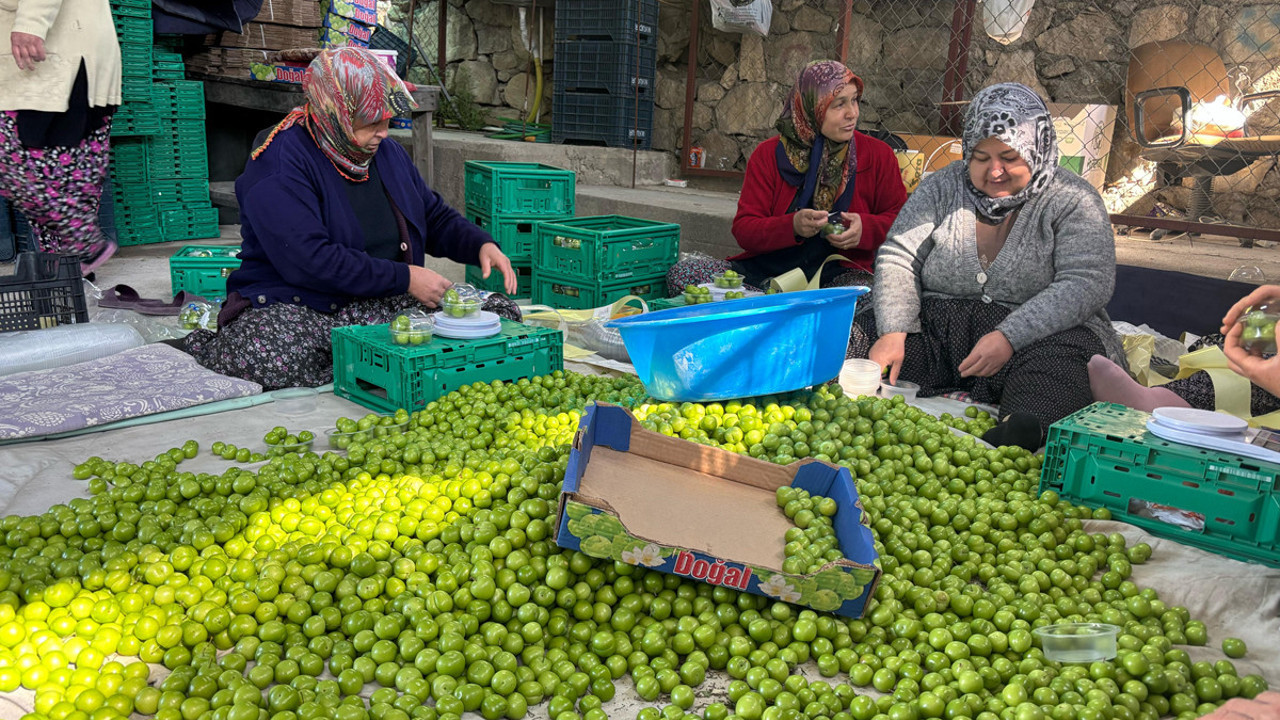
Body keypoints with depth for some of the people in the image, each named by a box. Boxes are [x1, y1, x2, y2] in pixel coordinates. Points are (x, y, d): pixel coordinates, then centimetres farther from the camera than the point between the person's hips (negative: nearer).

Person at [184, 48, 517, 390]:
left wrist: (482, 244, 1)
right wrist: (404, 278, -23)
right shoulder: (279, 161, -13)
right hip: (295, 305, -7)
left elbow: (437, 218, 24)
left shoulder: (387, 152, 13)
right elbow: (308, 260, -25)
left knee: (502, 313, -13)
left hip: (386, 304, 7)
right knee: (271, 359, -43)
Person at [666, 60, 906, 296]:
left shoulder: (877, 155, 5)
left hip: (839, 274, -1)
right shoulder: (769, 154, 4)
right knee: (681, 274, -23)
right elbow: (743, 230, -1)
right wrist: (793, 226, -22)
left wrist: (865, 228, -10)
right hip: (764, 270, 1)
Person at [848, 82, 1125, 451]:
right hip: (937, 330, 3)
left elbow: (1086, 283, -12)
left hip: (1034, 334, -3)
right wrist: (892, 332, -15)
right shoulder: (941, 188, 10)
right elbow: (898, 258, 4)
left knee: (1059, 359, -38)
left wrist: (1009, 337, -26)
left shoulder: (1073, 200, 1)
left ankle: (1025, 433, -64)